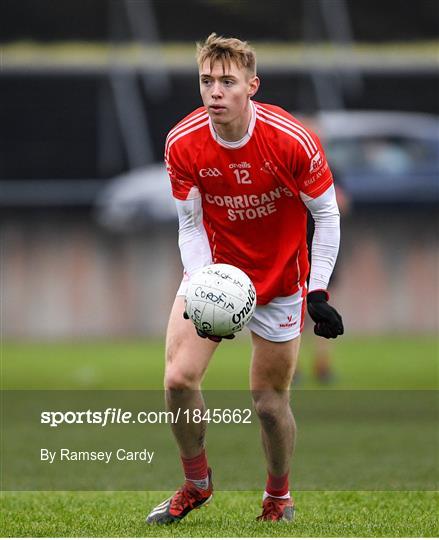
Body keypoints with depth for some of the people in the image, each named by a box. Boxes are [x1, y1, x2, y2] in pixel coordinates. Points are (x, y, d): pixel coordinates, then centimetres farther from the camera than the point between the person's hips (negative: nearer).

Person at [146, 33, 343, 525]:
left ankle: (278, 496, 29)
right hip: (212, 267, 2)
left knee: (270, 401, 2)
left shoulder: (293, 142, -23)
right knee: (178, 376, -13)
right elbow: (190, 224, -6)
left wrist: (318, 290, -16)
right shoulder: (183, 143, -16)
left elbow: (326, 215, -11)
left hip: (280, 280, -2)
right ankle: (196, 484, 11)